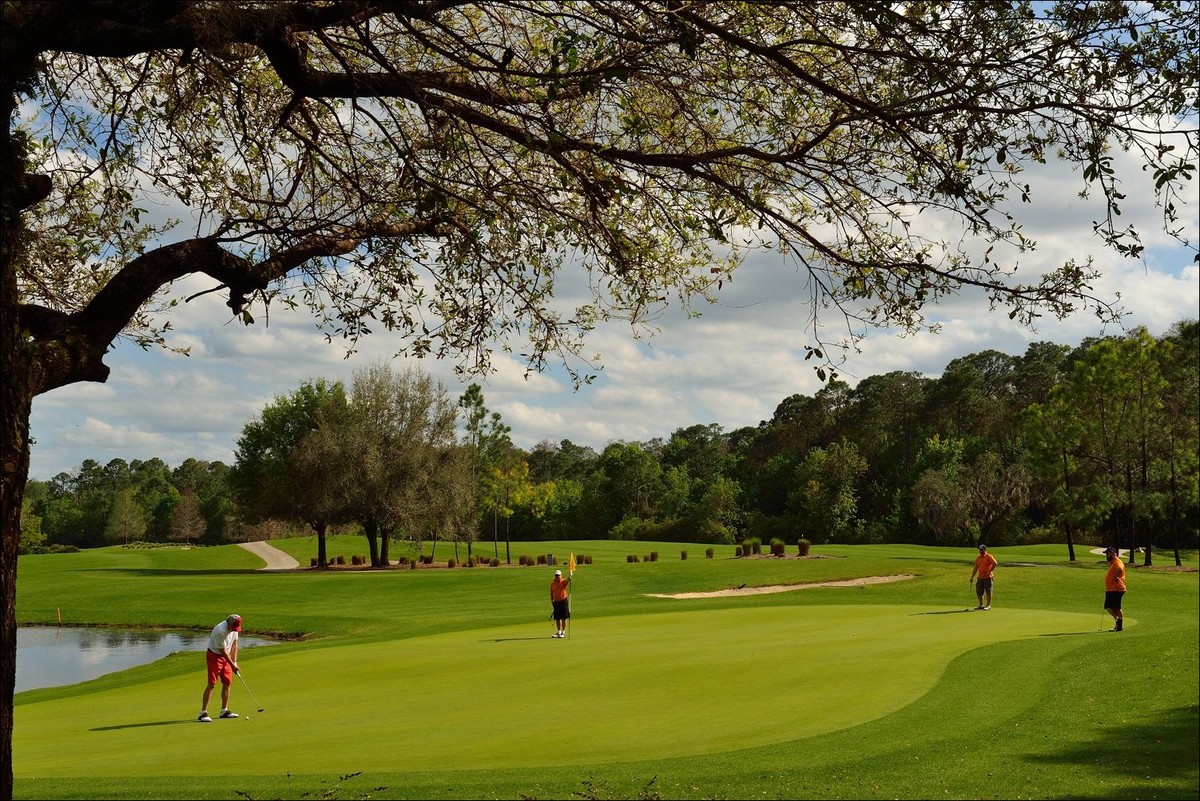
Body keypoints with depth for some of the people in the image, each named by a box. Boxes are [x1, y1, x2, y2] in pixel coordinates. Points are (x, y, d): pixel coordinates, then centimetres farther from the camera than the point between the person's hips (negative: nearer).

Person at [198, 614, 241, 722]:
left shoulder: (234, 628, -6)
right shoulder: (220, 631, -30)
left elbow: (234, 644, 6)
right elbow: (223, 651, -22)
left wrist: (234, 662, 1)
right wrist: (232, 665, -14)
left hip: (225, 656, 8)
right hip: (214, 655, -8)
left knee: (227, 683, 6)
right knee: (212, 684, -13)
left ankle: (224, 711, 16)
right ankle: (203, 712, -13)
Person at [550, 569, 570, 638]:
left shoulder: (563, 582, -4)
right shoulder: (552, 583, 6)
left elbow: (568, 580, -27)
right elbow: (551, 593, 12)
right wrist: (552, 601, 4)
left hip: (563, 601, -4)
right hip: (556, 602, 4)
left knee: (564, 618, 1)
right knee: (557, 618, 9)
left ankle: (563, 632, 9)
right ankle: (559, 632, 20)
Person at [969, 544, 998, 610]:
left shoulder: (989, 556, -5)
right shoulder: (978, 558, 14)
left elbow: (994, 563, -17)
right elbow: (975, 568, 16)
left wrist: (989, 571, -16)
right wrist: (972, 577, 11)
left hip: (987, 577, -7)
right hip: (980, 577, 7)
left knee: (988, 591, -2)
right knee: (979, 592, 6)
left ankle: (988, 605, 5)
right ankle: (981, 605, 18)